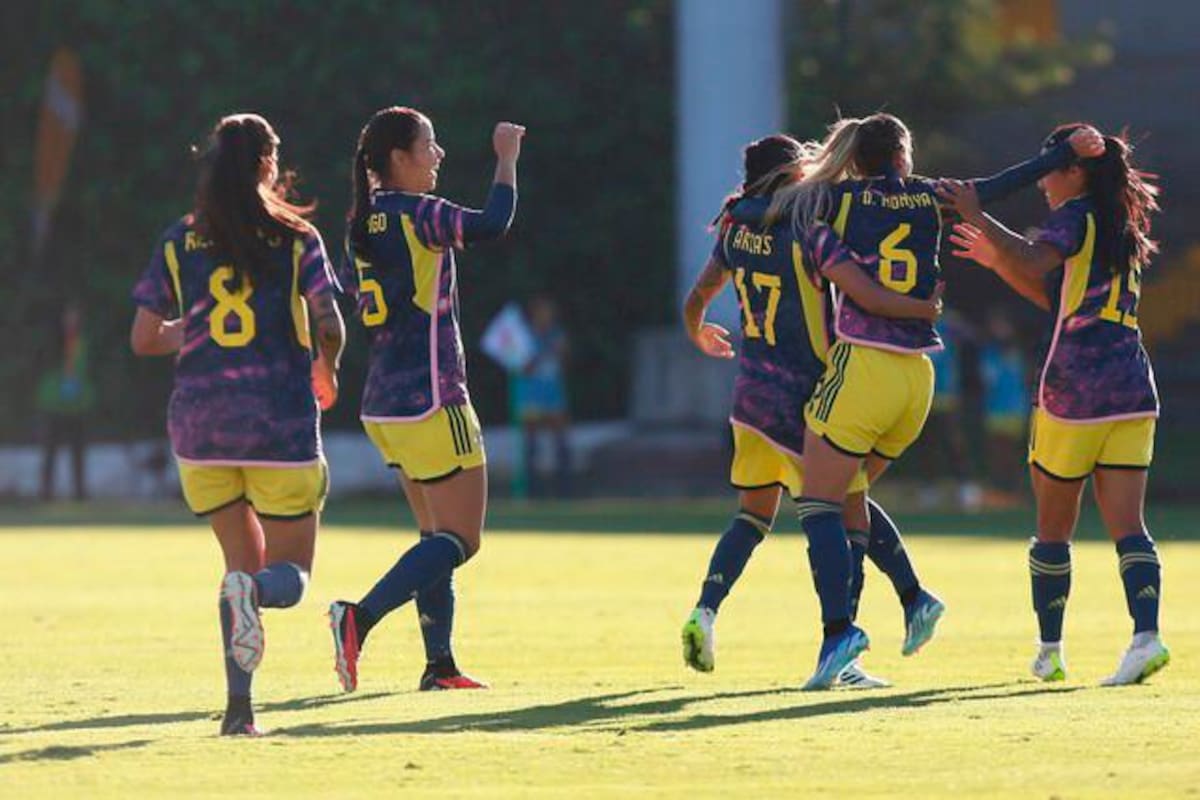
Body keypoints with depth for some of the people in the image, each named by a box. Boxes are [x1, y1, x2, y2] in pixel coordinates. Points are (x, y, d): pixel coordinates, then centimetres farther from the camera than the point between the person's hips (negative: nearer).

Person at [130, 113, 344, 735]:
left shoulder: (178, 243, 4)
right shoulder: (296, 240, -2)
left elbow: (144, 339, 4)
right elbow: (330, 326, -8)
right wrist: (326, 370, 14)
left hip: (199, 425, 3)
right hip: (280, 425, -3)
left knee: (243, 562, 16)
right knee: (290, 574, 8)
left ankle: (239, 706, -2)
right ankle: (254, 591, -31)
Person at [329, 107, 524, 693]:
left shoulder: (362, 222, 9)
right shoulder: (418, 214, -15)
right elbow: (492, 224, -27)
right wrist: (507, 158, -13)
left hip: (385, 404, 9)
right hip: (430, 401, -9)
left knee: (438, 536, 16)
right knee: (460, 540, -4)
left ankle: (439, 664, 11)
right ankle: (361, 617, -18)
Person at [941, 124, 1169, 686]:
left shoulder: (1076, 216, -5)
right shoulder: (1121, 227, 20)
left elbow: (1036, 260, -24)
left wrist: (979, 219, -18)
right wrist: (997, 260, 28)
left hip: (1073, 392, -7)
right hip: (1132, 392, 7)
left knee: (1053, 529, 8)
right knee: (1126, 525, -3)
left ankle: (1050, 649, 16)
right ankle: (1146, 635, -22)